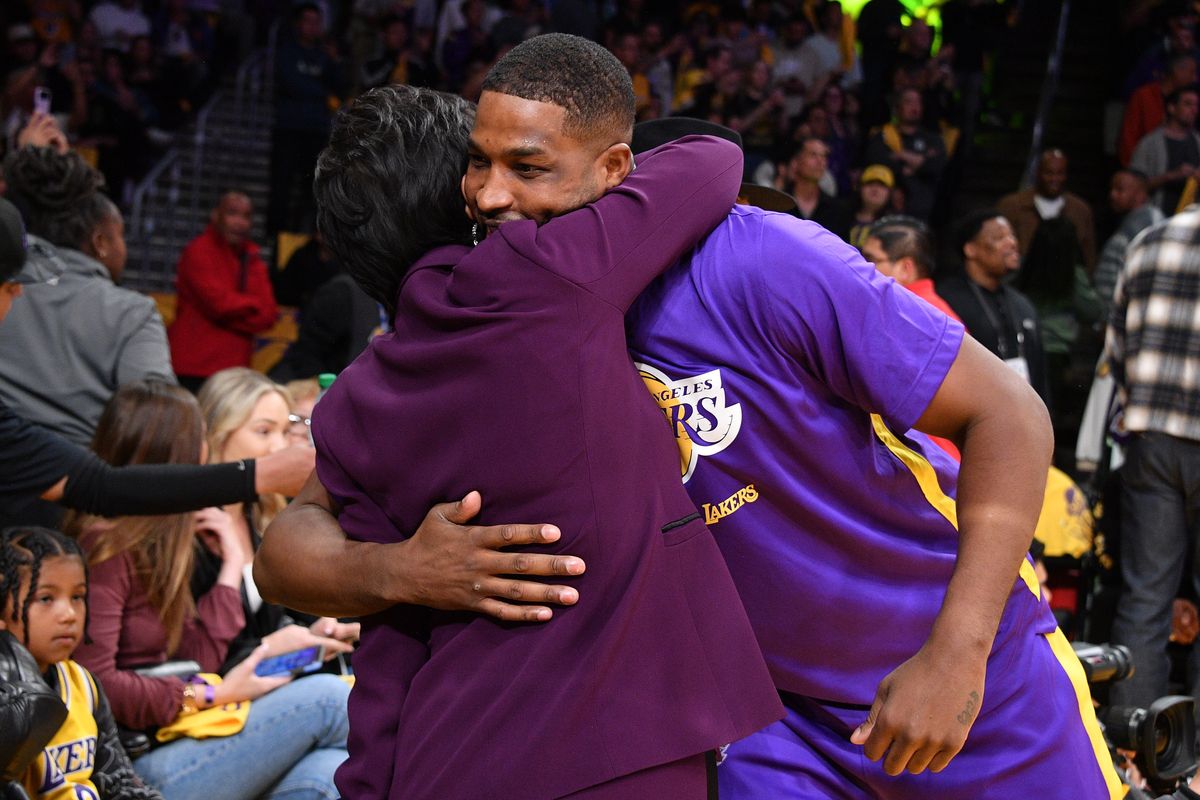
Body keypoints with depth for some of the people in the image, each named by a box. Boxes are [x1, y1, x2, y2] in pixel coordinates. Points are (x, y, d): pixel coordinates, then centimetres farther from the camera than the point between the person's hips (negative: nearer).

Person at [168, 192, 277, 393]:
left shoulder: (249, 258, 16)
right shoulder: (199, 251, -3)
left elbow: (268, 315, 5)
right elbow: (220, 303, -13)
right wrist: (255, 306, 2)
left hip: (234, 368, 6)